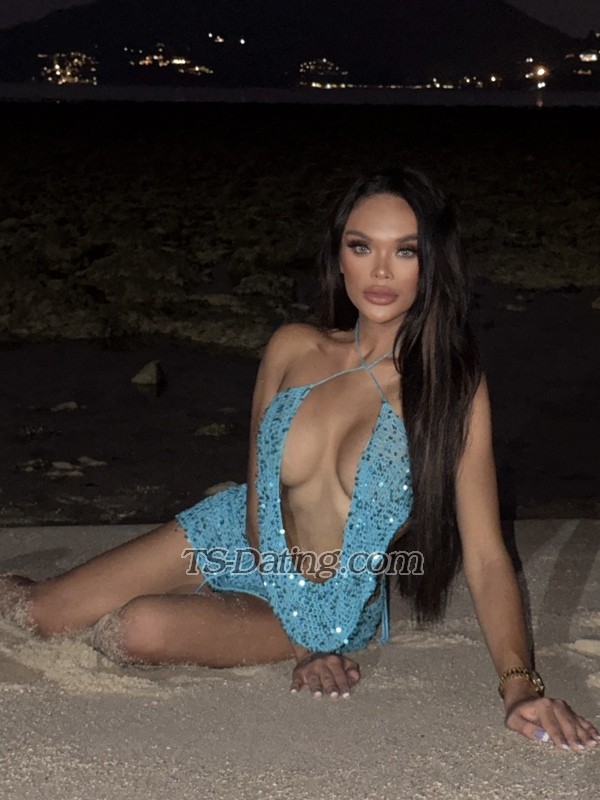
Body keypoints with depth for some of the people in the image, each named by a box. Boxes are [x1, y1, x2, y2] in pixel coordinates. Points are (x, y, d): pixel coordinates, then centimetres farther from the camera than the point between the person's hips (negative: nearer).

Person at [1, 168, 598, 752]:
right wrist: (291, 611, -8)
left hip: (333, 611, -3)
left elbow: (486, 557, -25)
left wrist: (520, 685, -38)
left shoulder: (454, 390, -23)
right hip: (245, 542, 3)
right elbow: (258, 490, -3)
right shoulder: (293, 349, -13)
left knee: (138, 630, -24)